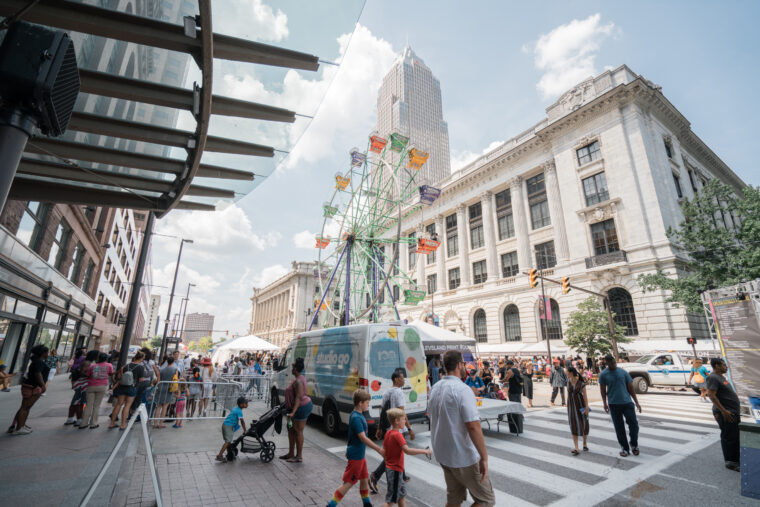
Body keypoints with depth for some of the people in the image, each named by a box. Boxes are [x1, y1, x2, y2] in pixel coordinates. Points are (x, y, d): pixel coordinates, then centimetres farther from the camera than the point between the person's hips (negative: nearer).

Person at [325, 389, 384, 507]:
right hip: (355, 455, -9)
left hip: (360, 454, 9)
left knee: (365, 479, 19)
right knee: (348, 483, 2)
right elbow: (363, 438, -29)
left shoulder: (358, 415, 5)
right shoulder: (356, 418, -25)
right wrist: (379, 450, -27)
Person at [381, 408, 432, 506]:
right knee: (391, 499, 3)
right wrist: (424, 451, -27)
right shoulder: (397, 435, -23)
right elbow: (407, 450, -32)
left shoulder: (388, 433, 4)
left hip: (389, 468, 9)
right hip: (395, 470, -9)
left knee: (402, 493, 22)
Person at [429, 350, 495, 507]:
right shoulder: (462, 389, -22)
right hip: (464, 457, -7)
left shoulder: (434, 388, 4)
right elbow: (473, 426, -26)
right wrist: (484, 458, -19)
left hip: (442, 454, 7)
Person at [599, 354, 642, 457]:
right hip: (613, 404, -1)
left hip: (627, 402, 1)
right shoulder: (603, 375, -2)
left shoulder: (623, 372, 2)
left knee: (633, 424, -2)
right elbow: (603, 390, 5)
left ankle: (634, 445, 22)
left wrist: (636, 402, 6)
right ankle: (624, 448, 20)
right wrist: (605, 404, 1)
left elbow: (630, 388, 7)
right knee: (619, 427, 6)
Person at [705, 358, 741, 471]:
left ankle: (736, 460, 29)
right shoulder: (712, 378, -18)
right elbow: (711, 395, -24)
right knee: (729, 437, -3)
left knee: (736, 436, 17)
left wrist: (736, 411, 23)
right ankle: (730, 462, 7)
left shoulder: (721, 377, 15)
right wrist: (724, 411, -25)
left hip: (733, 412, 10)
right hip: (725, 413, -10)